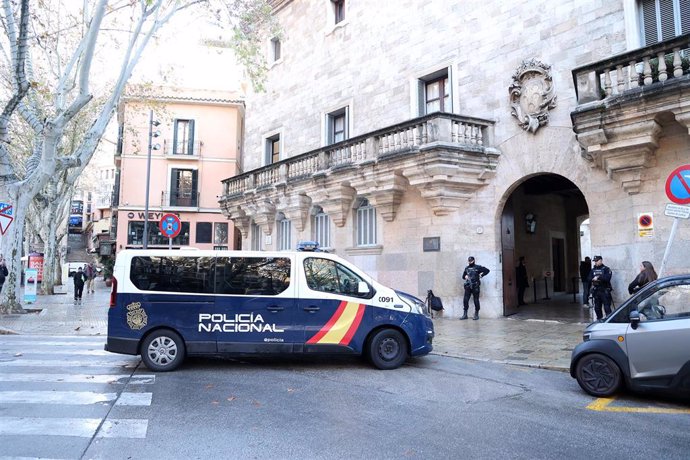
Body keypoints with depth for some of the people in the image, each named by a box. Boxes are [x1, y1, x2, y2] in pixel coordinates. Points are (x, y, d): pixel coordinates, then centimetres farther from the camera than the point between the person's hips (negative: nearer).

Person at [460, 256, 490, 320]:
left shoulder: (478, 267, -1)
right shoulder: (466, 268, 13)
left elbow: (487, 270, -1)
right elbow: (463, 276, 25)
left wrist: (481, 275, -5)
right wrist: (465, 277, 4)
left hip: (475, 286, -4)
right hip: (468, 286, 4)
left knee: (476, 300, 2)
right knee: (465, 300, -1)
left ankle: (476, 315, 11)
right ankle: (465, 314, 6)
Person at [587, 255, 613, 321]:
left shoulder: (606, 269, -3)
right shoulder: (593, 270, 15)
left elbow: (607, 278, -17)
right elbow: (589, 278, 5)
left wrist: (598, 278, -17)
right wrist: (593, 279, -14)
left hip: (605, 291, -5)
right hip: (596, 291, 6)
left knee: (607, 307, -7)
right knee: (597, 307, 11)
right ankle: (599, 319, 21)